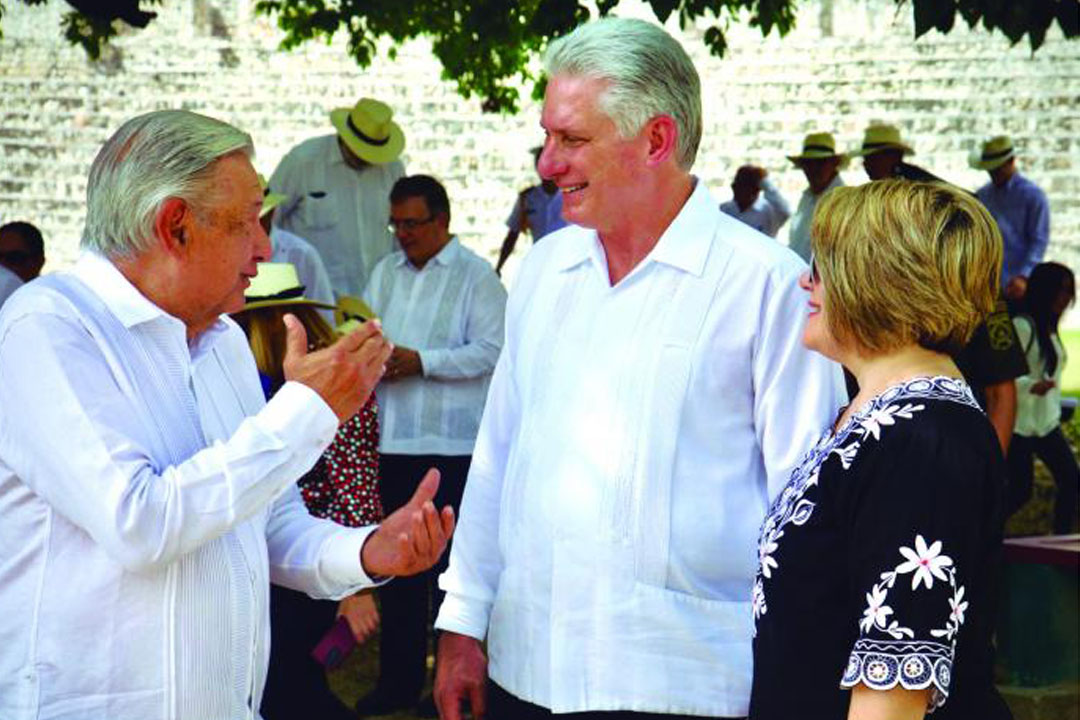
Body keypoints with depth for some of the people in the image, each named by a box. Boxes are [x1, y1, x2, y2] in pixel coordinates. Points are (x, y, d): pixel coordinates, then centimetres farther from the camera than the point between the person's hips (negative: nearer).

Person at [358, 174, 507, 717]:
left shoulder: (476, 276, -4)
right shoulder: (386, 273, 15)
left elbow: (490, 350, -12)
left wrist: (421, 361, -18)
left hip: (452, 443, -6)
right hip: (394, 438, 6)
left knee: (450, 562, 1)